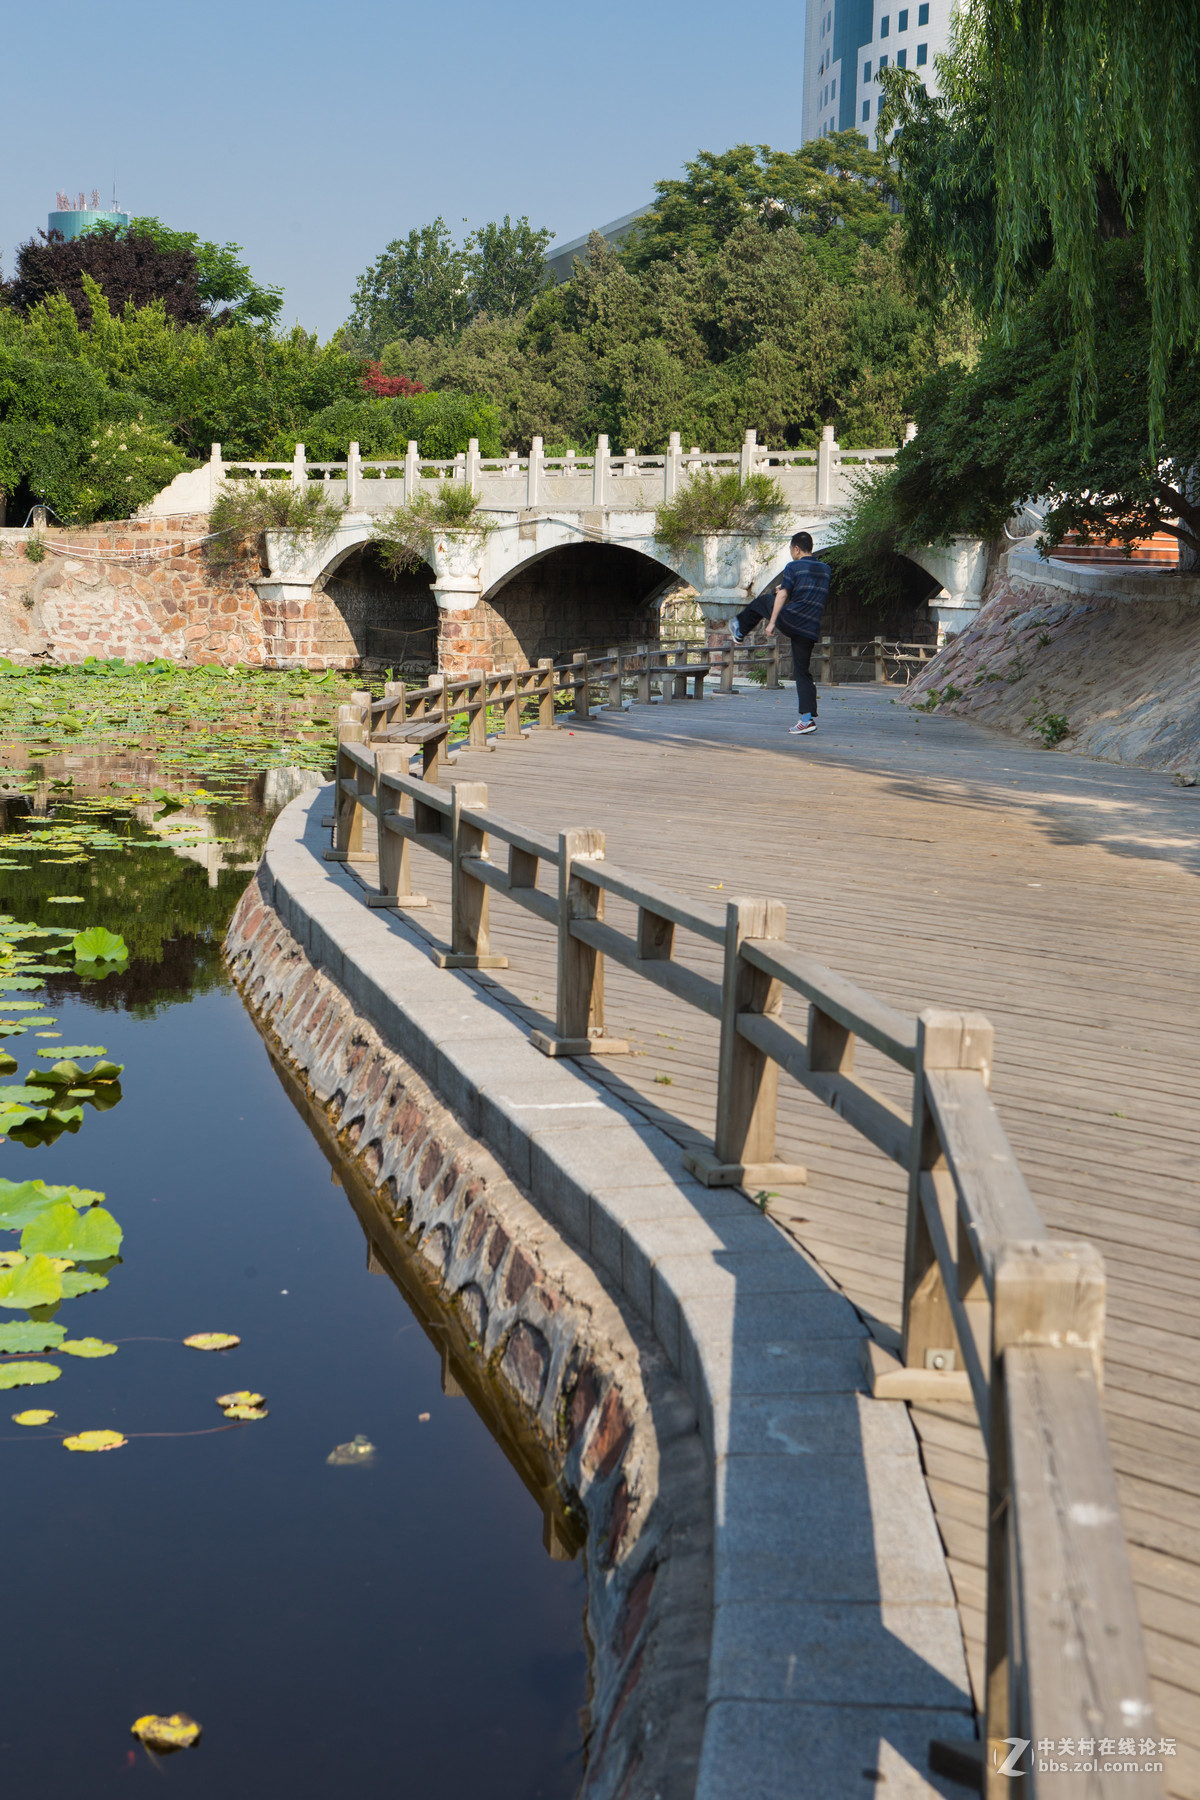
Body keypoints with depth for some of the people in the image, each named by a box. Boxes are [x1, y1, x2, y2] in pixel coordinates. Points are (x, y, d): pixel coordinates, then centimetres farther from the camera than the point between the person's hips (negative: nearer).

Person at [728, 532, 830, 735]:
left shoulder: (793, 567, -4)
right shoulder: (826, 570, 15)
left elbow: (782, 595, -11)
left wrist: (772, 622, -10)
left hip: (789, 620, -5)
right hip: (810, 630, 5)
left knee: (763, 601, 26)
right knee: (803, 671, 8)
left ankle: (739, 630, 45)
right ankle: (808, 717, -2)